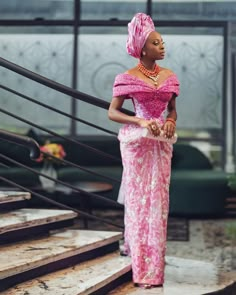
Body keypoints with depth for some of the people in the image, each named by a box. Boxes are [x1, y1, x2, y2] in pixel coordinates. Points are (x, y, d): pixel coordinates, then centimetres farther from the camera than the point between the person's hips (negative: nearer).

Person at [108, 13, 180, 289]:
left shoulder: (169, 76, 7)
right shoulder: (128, 78, -7)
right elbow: (112, 112, -6)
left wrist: (170, 122, -6)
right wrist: (140, 121, -19)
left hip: (162, 142, 5)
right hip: (136, 142, -4)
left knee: (158, 198, 5)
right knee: (139, 198, 0)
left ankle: (152, 258, 16)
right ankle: (144, 268, 5)